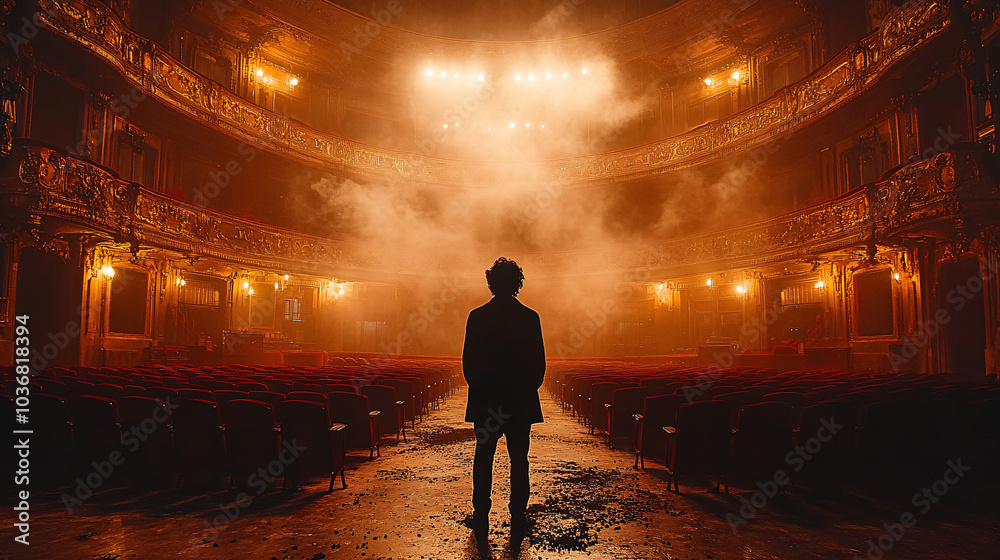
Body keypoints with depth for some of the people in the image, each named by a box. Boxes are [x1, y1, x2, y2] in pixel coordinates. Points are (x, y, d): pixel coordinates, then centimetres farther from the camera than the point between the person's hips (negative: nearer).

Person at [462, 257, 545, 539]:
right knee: (518, 460, 10)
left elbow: (468, 360, -2)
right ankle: (518, 518, 15)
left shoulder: (477, 316, -4)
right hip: (521, 400, 0)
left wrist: (478, 388, 12)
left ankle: (481, 518, 16)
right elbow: (539, 362, -3)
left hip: (485, 400, 1)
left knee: (483, 458, 11)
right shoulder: (530, 317, -6)